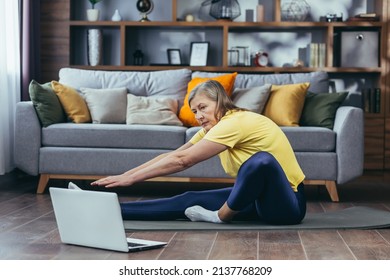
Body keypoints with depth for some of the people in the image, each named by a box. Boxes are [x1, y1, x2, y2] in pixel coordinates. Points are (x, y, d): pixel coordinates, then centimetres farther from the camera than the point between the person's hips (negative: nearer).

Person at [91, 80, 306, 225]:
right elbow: (172, 155, 3)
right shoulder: (214, 127, 6)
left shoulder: (236, 122, -22)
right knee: (190, 201, -4)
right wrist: (124, 176, -5)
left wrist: (130, 178, -22)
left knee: (262, 160, -37)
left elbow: (181, 161, -25)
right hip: (259, 197, 8)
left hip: (287, 203, -8)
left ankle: (221, 217, -15)